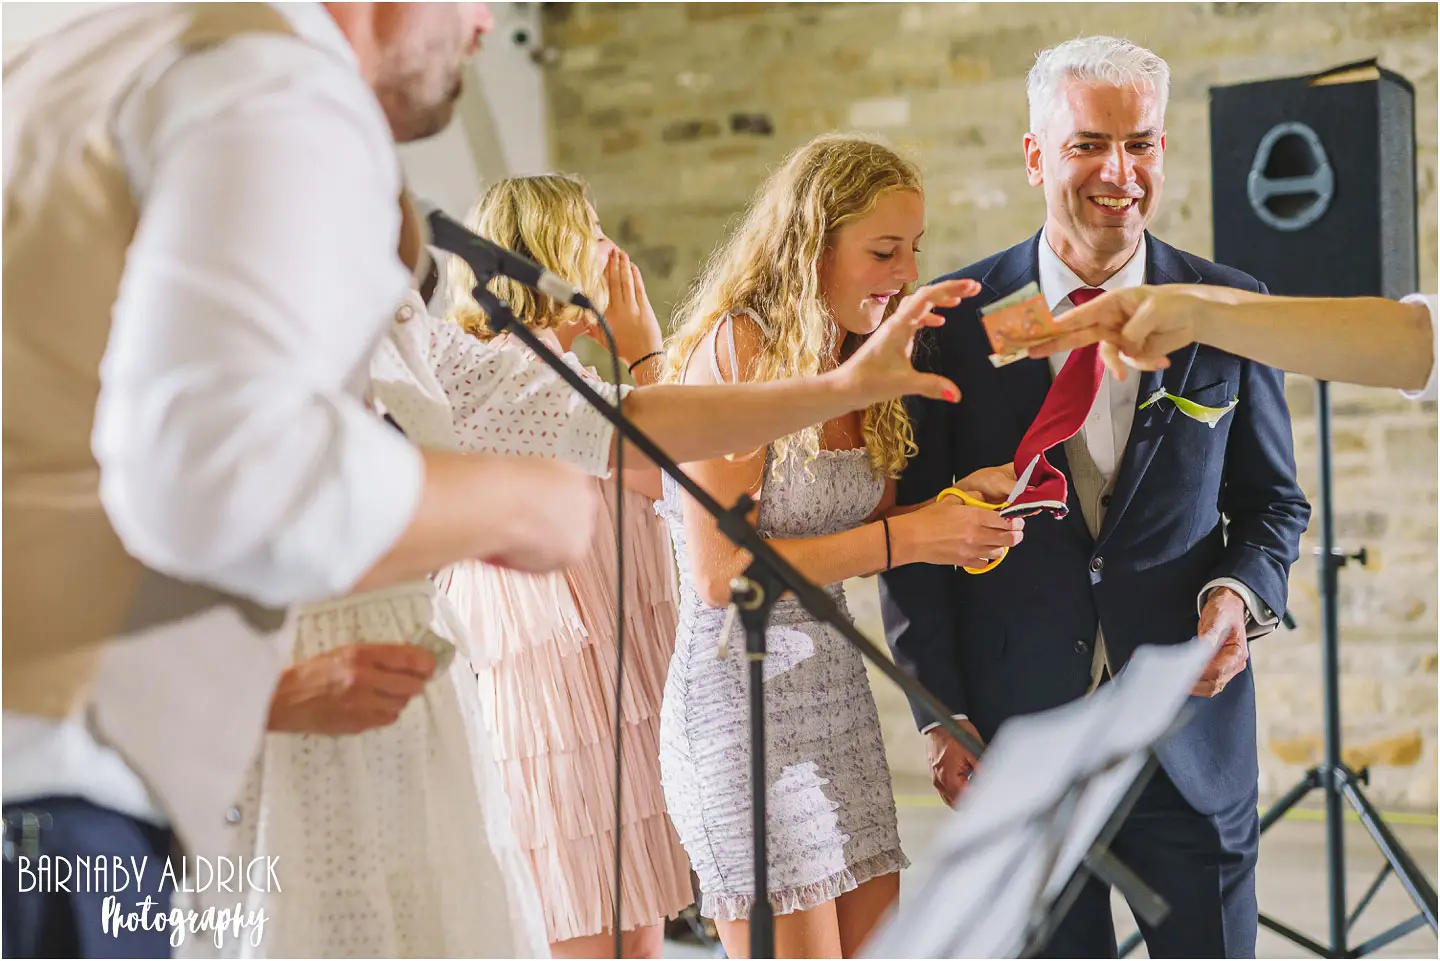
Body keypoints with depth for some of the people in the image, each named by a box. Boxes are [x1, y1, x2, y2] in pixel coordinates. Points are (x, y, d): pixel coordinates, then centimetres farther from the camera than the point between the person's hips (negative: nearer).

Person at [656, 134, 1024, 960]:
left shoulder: (854, 367, 10)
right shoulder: (734, 354, -13)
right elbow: (720, 573, -19)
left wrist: (958, 503, 0)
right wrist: (906, 538, -19)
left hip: (837, 693, 8)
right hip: (743, 697, -8)